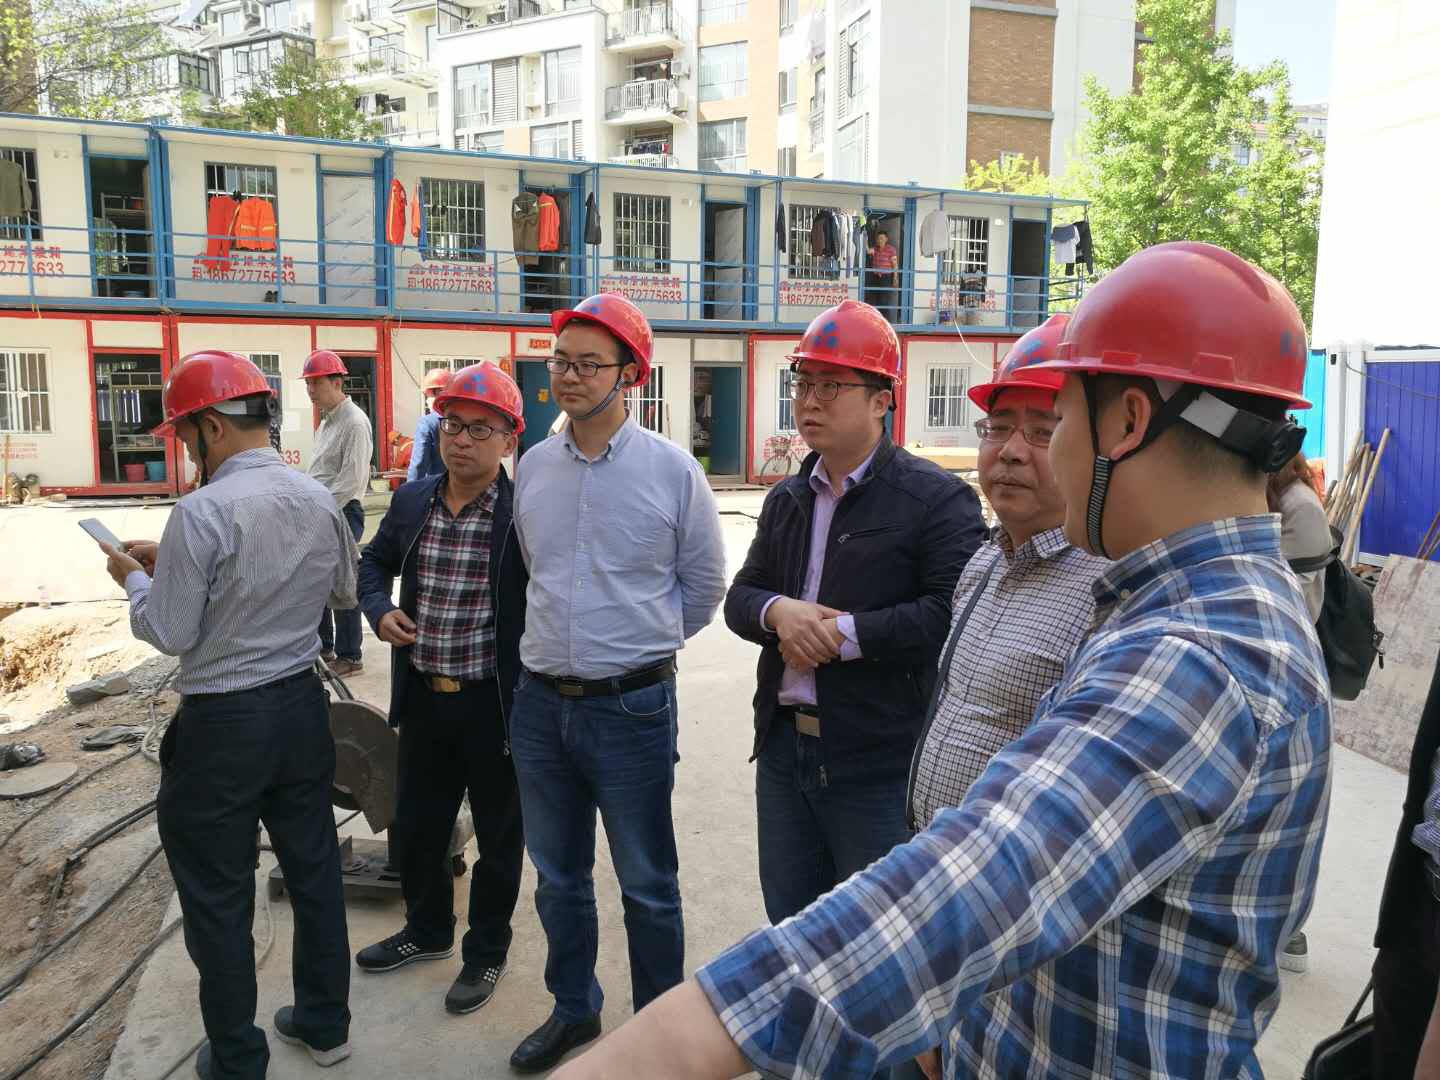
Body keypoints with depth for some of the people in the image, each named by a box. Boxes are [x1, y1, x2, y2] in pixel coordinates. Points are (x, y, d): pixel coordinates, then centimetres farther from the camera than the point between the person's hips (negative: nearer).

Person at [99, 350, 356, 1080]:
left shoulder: (202, 512, -21)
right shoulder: (320, 501, -2)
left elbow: (169, 633, -15)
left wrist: (134, 576, 4)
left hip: (222, 724, -6)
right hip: (301, 705, 6)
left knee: (218, 897, 12)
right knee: (313, 869, 19)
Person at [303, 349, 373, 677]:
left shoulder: (354, 422, -14)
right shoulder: (327, 421, 15)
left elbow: (352, 480, -19)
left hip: (342, 513, -9)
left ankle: (349, 656, 7)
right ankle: (323, 646, 29)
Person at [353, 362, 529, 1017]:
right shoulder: (412, 501, 1)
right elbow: (376, 560, 18)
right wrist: (379, 610, -2)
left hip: (497, 704, -5)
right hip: (423, 699, 6)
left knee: (499, 837, 14)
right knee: (414, 826, 22)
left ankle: (486, 952, 37)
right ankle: (427, 930, 47)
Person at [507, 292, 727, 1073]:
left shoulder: (670, 469, -9)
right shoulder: (532, 467, 2)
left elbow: (704, 582, 1)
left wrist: (640, 645, 8)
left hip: (633, 707, -4)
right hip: (541, 703, 5)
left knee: (647, 885, 9)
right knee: (557, 875, 19)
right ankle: (573, 1010, 41)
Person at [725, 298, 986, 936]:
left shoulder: (935, 497, -10)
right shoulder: (786, 499, 13)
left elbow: (952, 612, -21)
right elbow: (740, 597, 11)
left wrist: (844, 634, -18)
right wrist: (777, 612, -12)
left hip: (878, 764, -6)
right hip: (784, 747, 7)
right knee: (789, 925, 22)